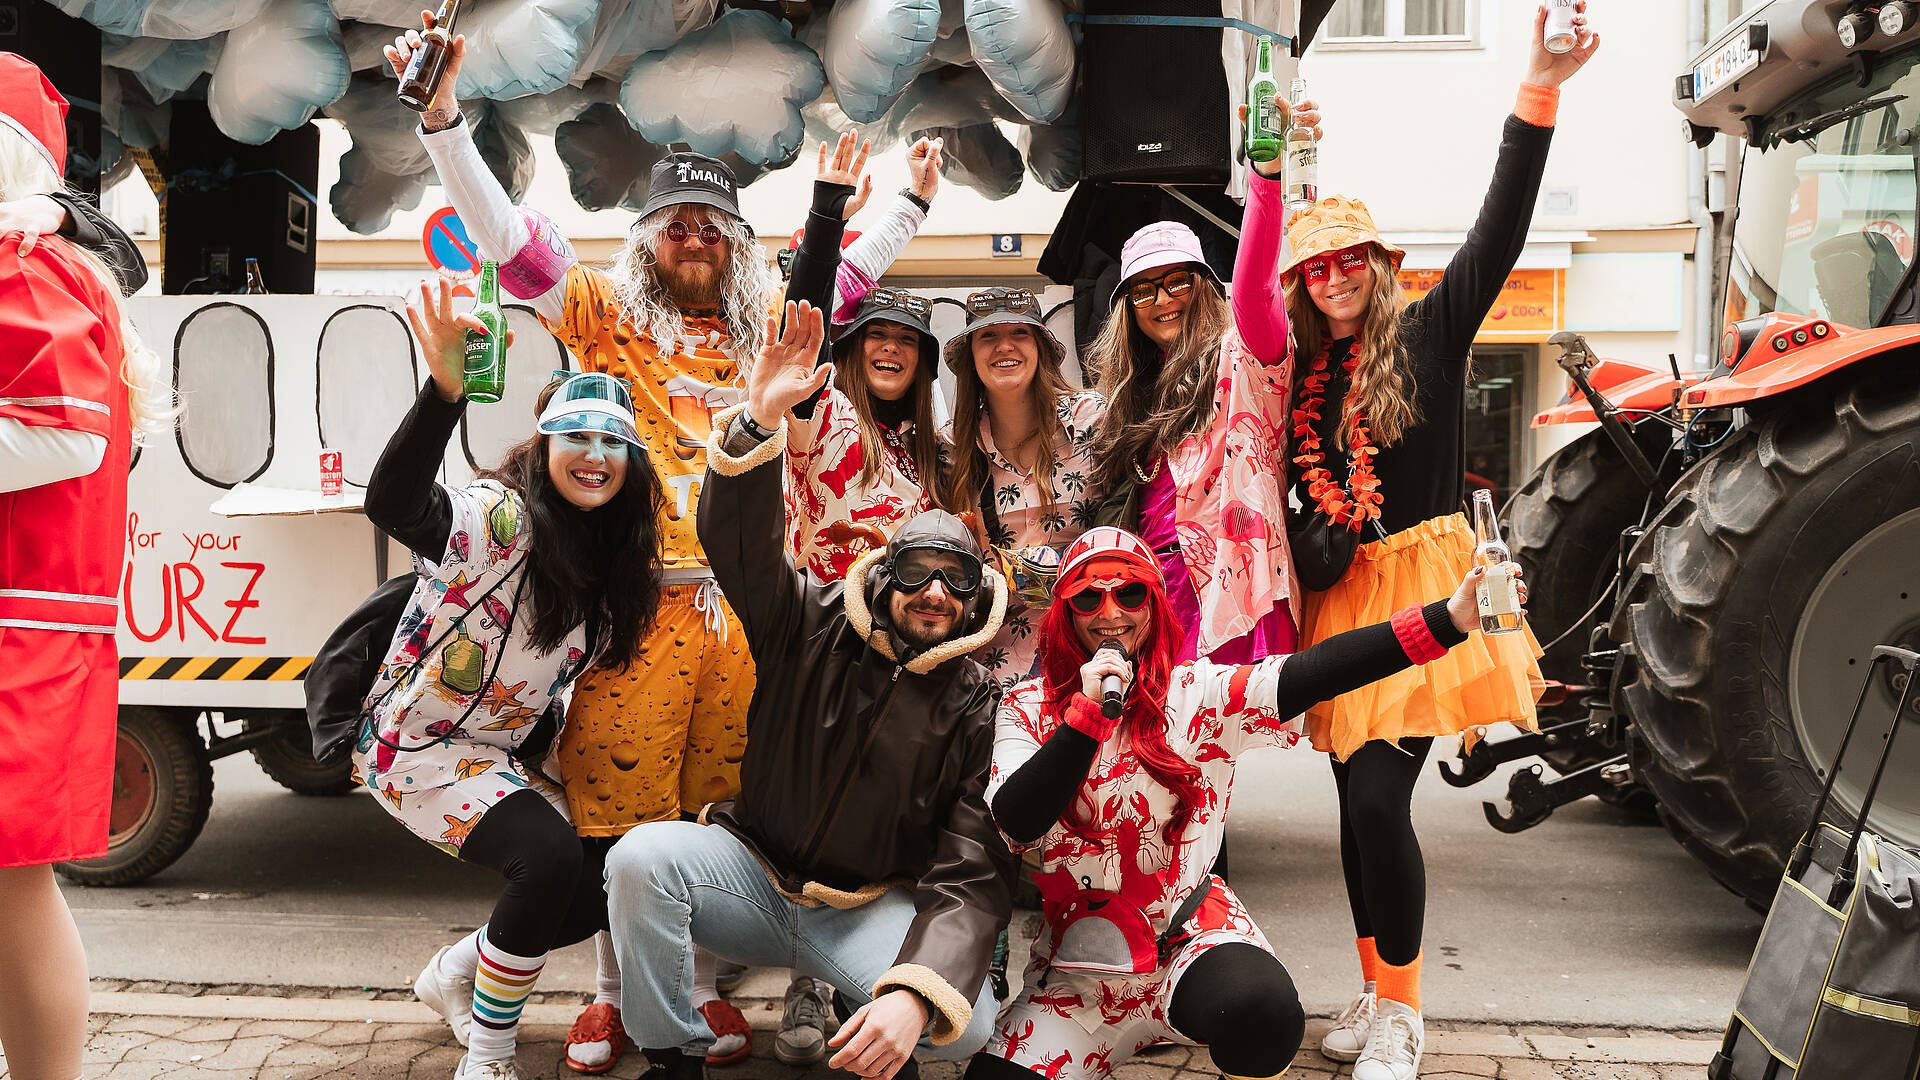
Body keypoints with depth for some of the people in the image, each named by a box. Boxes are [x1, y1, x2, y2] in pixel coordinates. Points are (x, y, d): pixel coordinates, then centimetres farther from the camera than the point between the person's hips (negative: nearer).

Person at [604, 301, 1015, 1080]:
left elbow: (973, 876, -16)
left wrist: (916, 994, -34)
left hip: (871, 911, -1)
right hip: (755, 880, 2)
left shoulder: (974, 707, -7)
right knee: (641, 856, -28)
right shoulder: (812, 628, -2)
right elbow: (739, 539, -17)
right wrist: (761, 422, -38)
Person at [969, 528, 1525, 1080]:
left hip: (1190, 931, -2)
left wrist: (1448, 618, -32)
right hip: (1080, 961, 2)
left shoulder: (1198, 692, -4)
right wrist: (1089, 711, -21)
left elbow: (1309, 674, -19)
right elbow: (1017, 823, -13)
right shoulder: (1029, 708, 1)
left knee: (1262, 1013, -33)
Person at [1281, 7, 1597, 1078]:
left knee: (1380, 798, -13)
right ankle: (1375, 987, 26)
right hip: (1340, 593, 5)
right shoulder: (1303, 372, 11)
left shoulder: (1428, 334, -1)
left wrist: (1538, 94, -21)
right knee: (1357, 800, 9)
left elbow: (1501, 230, -12)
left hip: (1422, 581, -5)